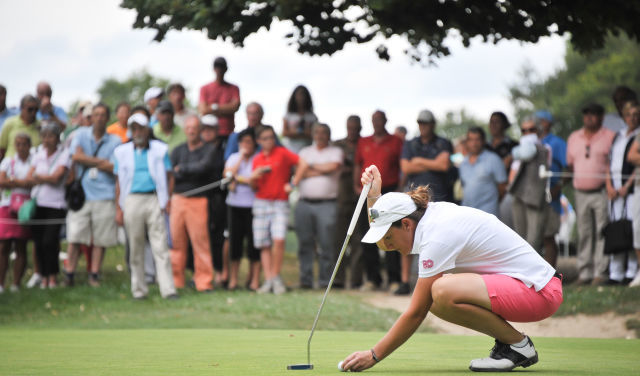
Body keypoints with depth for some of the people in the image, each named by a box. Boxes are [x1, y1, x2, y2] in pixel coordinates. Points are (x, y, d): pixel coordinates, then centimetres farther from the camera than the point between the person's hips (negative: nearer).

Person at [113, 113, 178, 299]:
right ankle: (139, 289, 12)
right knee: (135, 248, 3)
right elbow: (119, 182, 12)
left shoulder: (160, 149, 8)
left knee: (160, 246, -8)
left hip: (154, 199, -2)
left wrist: (168, 201, -4)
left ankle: (168, 289, -11)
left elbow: (169, 177, 8)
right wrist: (118, 209, 6)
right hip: (132, 201, 2)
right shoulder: (122, 152, 13)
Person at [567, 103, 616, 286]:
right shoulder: (574, 138, 16)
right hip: (581, 193, 4)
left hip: (602, 193, -4)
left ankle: (600, 272, -8)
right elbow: (569, 164, 23)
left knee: (602, 233, -8)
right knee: (584, 233, 4)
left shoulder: (610, 137, 1)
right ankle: (584, 273, 7)